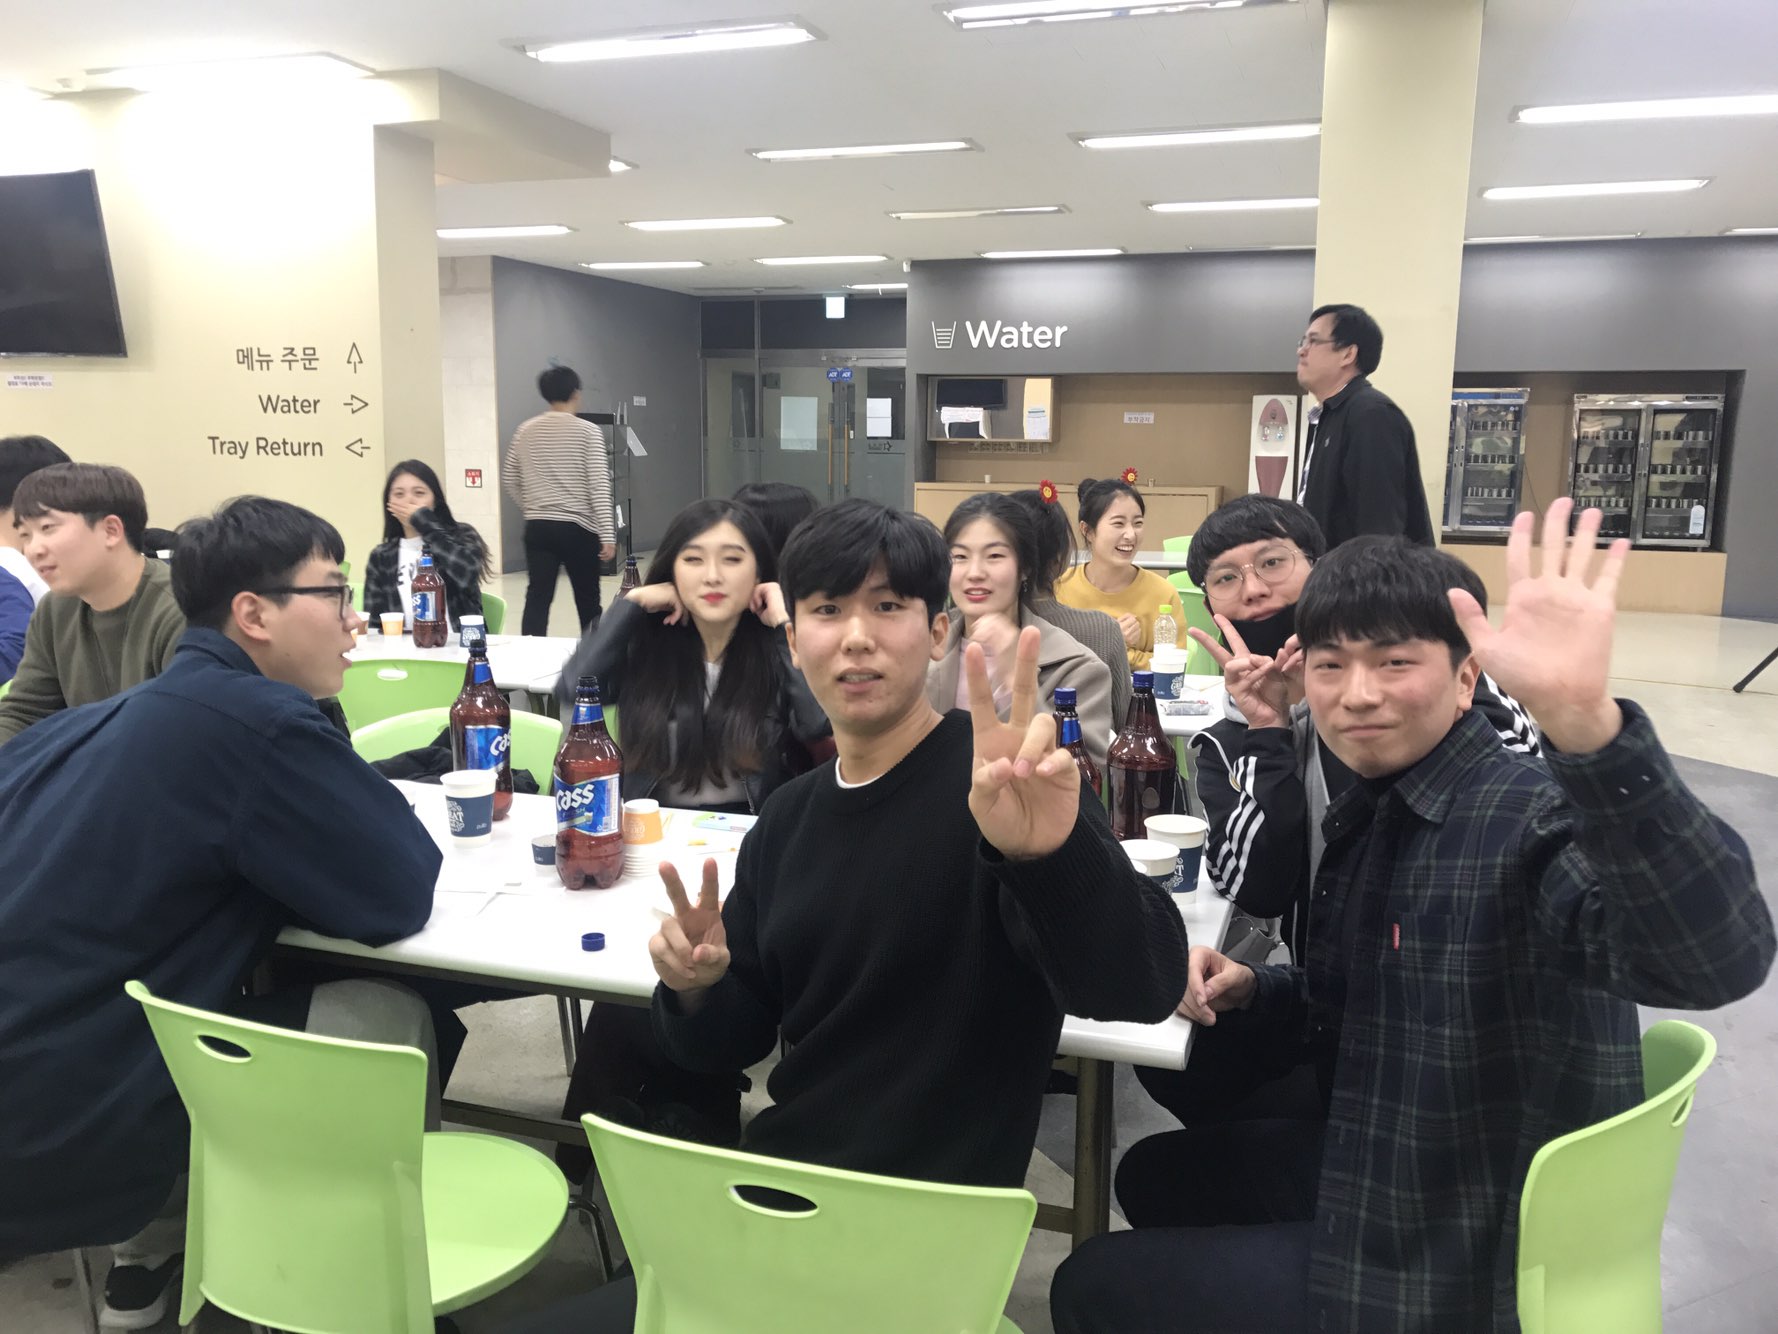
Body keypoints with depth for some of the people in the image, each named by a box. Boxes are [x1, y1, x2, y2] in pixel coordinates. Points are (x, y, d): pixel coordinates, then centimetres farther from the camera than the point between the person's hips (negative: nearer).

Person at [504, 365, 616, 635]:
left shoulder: (525, 430, 7)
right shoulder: (588, 431, -5)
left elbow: (511, 482, 13)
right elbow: (599, 486, -12)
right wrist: (608, 533, -12)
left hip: (538, 527, 3)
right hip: (578, 529, -3)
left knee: (537, 597, 3)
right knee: (587, 599, 10)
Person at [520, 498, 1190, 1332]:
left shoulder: (996, 782, -17)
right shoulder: (787, 818, 3)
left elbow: (1143, 989, -31)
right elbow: (735, 1043, 9)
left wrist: (1052, 851, -50)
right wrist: (696, 990, -14)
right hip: (775, 1193, 6)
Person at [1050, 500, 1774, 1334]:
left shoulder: (1533, 818, -27)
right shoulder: (1367, 814, 0)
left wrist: (1584, 719, -61)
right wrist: (1248, 990, -3)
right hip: (1381, 1175, 8)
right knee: (1157, 1171, 27)